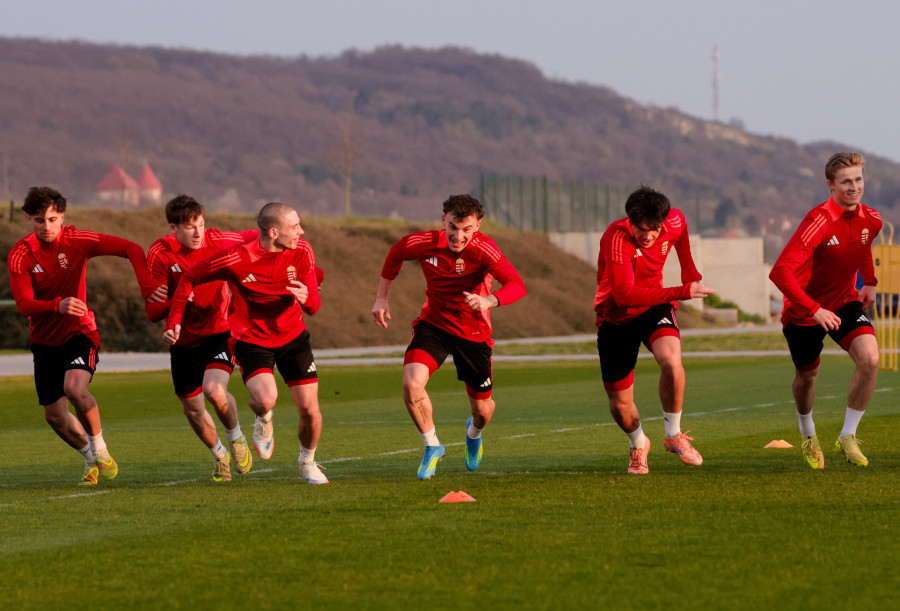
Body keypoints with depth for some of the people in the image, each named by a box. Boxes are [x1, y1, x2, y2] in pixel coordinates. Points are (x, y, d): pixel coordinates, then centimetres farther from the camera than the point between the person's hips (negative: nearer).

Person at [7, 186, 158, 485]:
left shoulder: (77, 241, -12)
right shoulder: (20, 255, -12)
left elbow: (131, 249, -12)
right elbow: (23, 304, -22)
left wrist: (147, 287, -27)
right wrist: (58, 306, -42)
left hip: (80, 334, -3)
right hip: (45, 341, 3)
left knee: (75, 388, -30)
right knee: (55, 416, 5)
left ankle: (100, 448, -8)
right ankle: (91, 459, 32)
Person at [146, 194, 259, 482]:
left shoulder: (216, 241, -14)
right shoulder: (160, 254, -14)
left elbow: (256, 238, 5)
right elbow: (153, 312, -15)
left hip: (219, 332, -2)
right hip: (184, 341, 2)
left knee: (215, 391, -27)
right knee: (192, 409, 11)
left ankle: (236, 437, 4)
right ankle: (219, 455, 41)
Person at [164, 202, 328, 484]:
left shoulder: (302, 252, -12)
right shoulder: (237, 259, -23)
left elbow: (314, 306, -8)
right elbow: (190, 278, -7)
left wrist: (307, 299, -34)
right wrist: (174, 322, -11)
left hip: (293, 337, 3)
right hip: (252, 340, -3)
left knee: (310, 411, -1)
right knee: (266, 399, -29)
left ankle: (307, 461, 31)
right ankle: (263, 421, 10)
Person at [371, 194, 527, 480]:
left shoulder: (484, 249, -26)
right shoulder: (424, 243, -16)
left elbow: (517, 286, -37)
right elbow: (395, 255, 8)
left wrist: (489, 300, -56)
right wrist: (381, 298, 9)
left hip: (473, 334, -1)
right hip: (433, 325, 1)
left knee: (482, 410, 10)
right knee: (412, 383, -25)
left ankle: (474, 432, 51)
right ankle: (432, 446, 1)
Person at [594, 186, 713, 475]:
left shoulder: (675, 221, -14)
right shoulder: (617, 237, -31)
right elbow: (624, 295, -39)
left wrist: (691, 274, 15)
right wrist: (681, 293, -42)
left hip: (654, 308, 2)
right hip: (615, 319, -2)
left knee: (671, 360, -31)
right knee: (620, 405, 3)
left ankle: (673, 435, -9)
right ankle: (638, 445, 38)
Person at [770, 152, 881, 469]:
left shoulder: (870, 220, -8)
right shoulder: (819, 222, -29)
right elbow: (780, 272, -35)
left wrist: (869, 281, 8)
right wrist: (814, 310, -36)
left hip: (845, 301, 4)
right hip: (804, 309, -4)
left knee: (870, 357, -21)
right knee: (806, 375, 14)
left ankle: (848, 437, -7)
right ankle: (808, 436, 45)